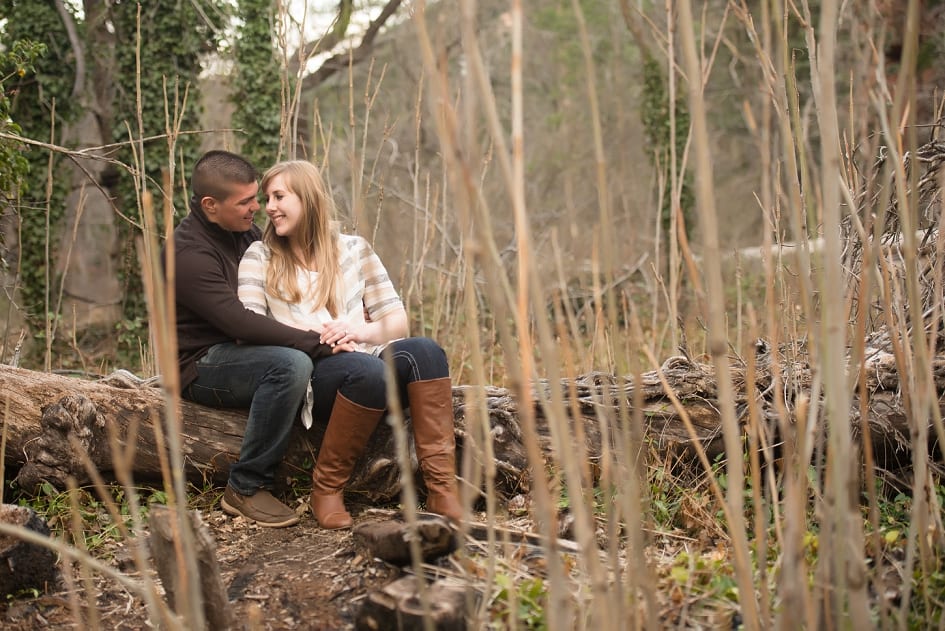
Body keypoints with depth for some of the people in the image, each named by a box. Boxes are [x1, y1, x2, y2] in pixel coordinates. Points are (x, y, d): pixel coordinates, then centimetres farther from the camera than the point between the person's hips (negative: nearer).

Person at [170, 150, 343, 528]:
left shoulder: (246, 231, 8)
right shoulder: (189, 253, -20)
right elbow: (240, 323, -30)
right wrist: (317, 343, -29)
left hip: (244, 354, 9)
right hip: (204, 365, -9)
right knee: (290, 364, -35)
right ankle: (245, 488, -23)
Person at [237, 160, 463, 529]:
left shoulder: (354, 249, 18)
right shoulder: (260, 257, 12)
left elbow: (397, 320, 13)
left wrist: (363, 330, -10)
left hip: (365, 362, 3)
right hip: (307, 376, -3)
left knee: (424, 351, -28)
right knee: (368, 369, -35)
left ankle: (441, 491, -32)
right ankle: (326, 489, -18)